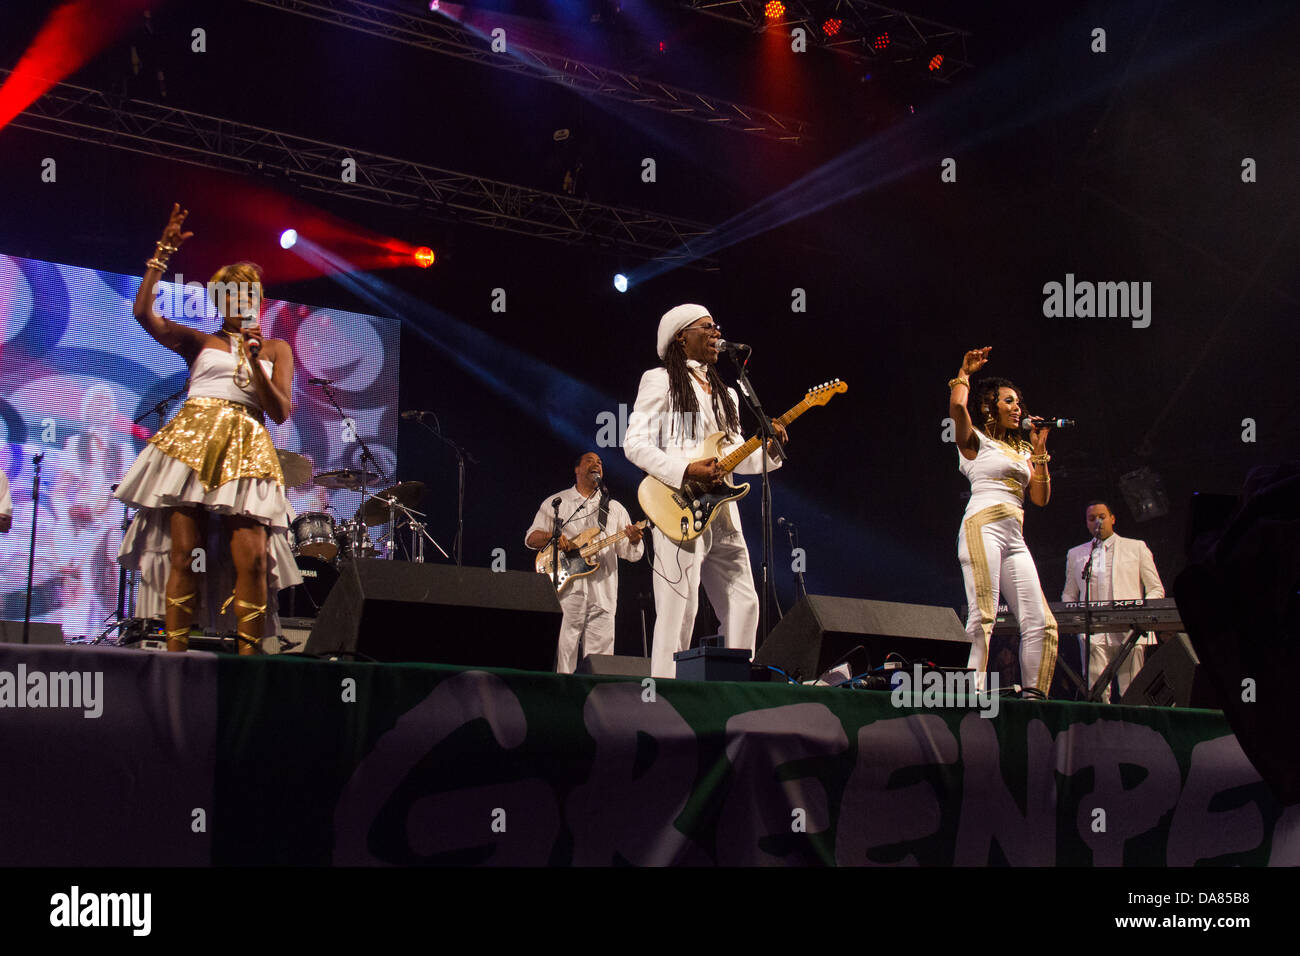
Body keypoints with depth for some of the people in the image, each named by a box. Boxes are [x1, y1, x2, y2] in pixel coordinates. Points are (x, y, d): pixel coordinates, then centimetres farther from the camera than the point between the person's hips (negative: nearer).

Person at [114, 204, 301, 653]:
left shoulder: (275, 349, 17)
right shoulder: (199, 342, 16)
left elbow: (281, 412, 6)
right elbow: (144, 313, 2)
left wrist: (256, 363, -7)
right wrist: (161, 255, -3)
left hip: (247, 450, 0)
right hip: (193, 441, 0)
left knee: (252, 558, -14)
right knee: (183, 552, -9)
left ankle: (248, 656, -11)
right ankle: (175, 653, -7)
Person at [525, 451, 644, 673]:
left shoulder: (614, 508, 18)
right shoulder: (555, 503, 13)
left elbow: (631, 553, 12)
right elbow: (531, 538, 8)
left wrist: (634, 540, -11)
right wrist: (552, 537, -12)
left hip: (602, 596, 2)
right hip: (565, 590, -2)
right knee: (563, 652, -7)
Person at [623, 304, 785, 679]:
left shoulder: (725, 393, 24)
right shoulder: (660, 380, 2)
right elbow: (635, 444, -8)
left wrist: (767, 448, 0)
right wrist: (686, 471, -19)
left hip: (722, 512, 8)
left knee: (744, 605, 4)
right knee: (679, 610, -10)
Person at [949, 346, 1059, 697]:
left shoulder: (1021, 451, 27)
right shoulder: (975, 441, 8)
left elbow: (1041, 498, 20)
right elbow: (957, 407, -13)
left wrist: (1039, 452, 14)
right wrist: (965, 373, 3)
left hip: (1015, 539, 7)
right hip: (983, 526, -7)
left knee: (1041, 624, -2)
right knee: (983, 617, -19)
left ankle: (1033, 695, 2)